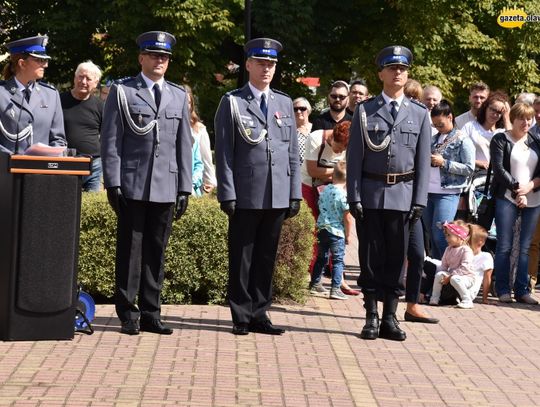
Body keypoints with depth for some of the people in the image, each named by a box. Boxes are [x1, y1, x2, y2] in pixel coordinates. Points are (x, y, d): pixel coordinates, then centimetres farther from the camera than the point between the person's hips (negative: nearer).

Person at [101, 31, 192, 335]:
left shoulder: (179, 96, 15)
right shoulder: (122, 92, 4)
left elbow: (184, 145, 14)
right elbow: (111, 140, 0)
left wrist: (185, 187, 8)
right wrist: (113, 183, -8)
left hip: (166, 188, 3)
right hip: (132, 185, -3)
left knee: (156, 252, 6)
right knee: (130, 251, 0)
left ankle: (151, 314, 12)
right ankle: (128, 314, 6)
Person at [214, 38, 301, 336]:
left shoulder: (284, 104, 14)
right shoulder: (232, 102, 1)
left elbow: (293, 153, 14)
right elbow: (223, 152, -3)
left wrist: (295, 193, 8)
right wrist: (227, 194, -9)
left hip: (278, 196, 4)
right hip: (245, 196, -4)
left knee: (266, 257, 9)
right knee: (242, 258, 2)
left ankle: (259, 314, 16)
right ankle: (242, 317, 9)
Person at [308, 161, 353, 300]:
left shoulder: (325, 190, 3)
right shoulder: (344, 194, -15)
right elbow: (347, 218, -13)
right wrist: (348, 235, -2)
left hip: (322, 229, 6)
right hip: (337, 231, -6)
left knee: (321, 258, 19)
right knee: (338, 261, 1)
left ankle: (315, 284, 27)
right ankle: (335, 289, -4)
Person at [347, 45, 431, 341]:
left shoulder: (420, 114, 7)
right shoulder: (365, 112, 3)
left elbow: (423, 161, 5)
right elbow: (354, 157, 2)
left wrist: (419, 201, -1)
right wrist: (354, 197, -6)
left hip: (402, 195, 1)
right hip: (371, 194, -1)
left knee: (396, 258, 5)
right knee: (371, 258, 3)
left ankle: (390, 317, 12)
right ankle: (372, 317, 9)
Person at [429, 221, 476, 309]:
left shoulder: (466, 250, -16)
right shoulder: (448, 249, 10)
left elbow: (464, 268, -23)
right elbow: (444, 264, 12)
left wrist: (450, 276, -24)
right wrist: (445, 275, -9)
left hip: (466, 276, -7)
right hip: (451, 274, 7)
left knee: (454, 279, -37)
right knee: (439, 274, -16)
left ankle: (467, 301, -30)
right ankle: (434, 299, -8)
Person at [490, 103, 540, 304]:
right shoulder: (500, 140, 2)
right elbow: (499, 169, -7)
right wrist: (517, 189, -13)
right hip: (507, 198, -3)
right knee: (504, 246, -4)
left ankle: (522, 290, 5)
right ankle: (503, 290, 2)